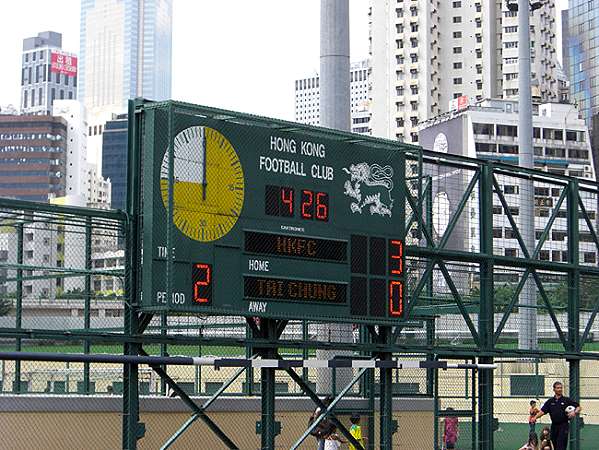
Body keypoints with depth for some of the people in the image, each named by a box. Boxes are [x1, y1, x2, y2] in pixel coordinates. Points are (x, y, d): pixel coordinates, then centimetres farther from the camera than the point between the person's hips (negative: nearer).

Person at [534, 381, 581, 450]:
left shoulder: (567, 400, 2)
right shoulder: (550, 401, 9)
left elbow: (579, 407, 2)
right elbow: (542, 411, 5)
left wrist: (574, 412, -19)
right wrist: (535, 417, -11)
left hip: (564, 426, -4)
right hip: (554, 426, 4)